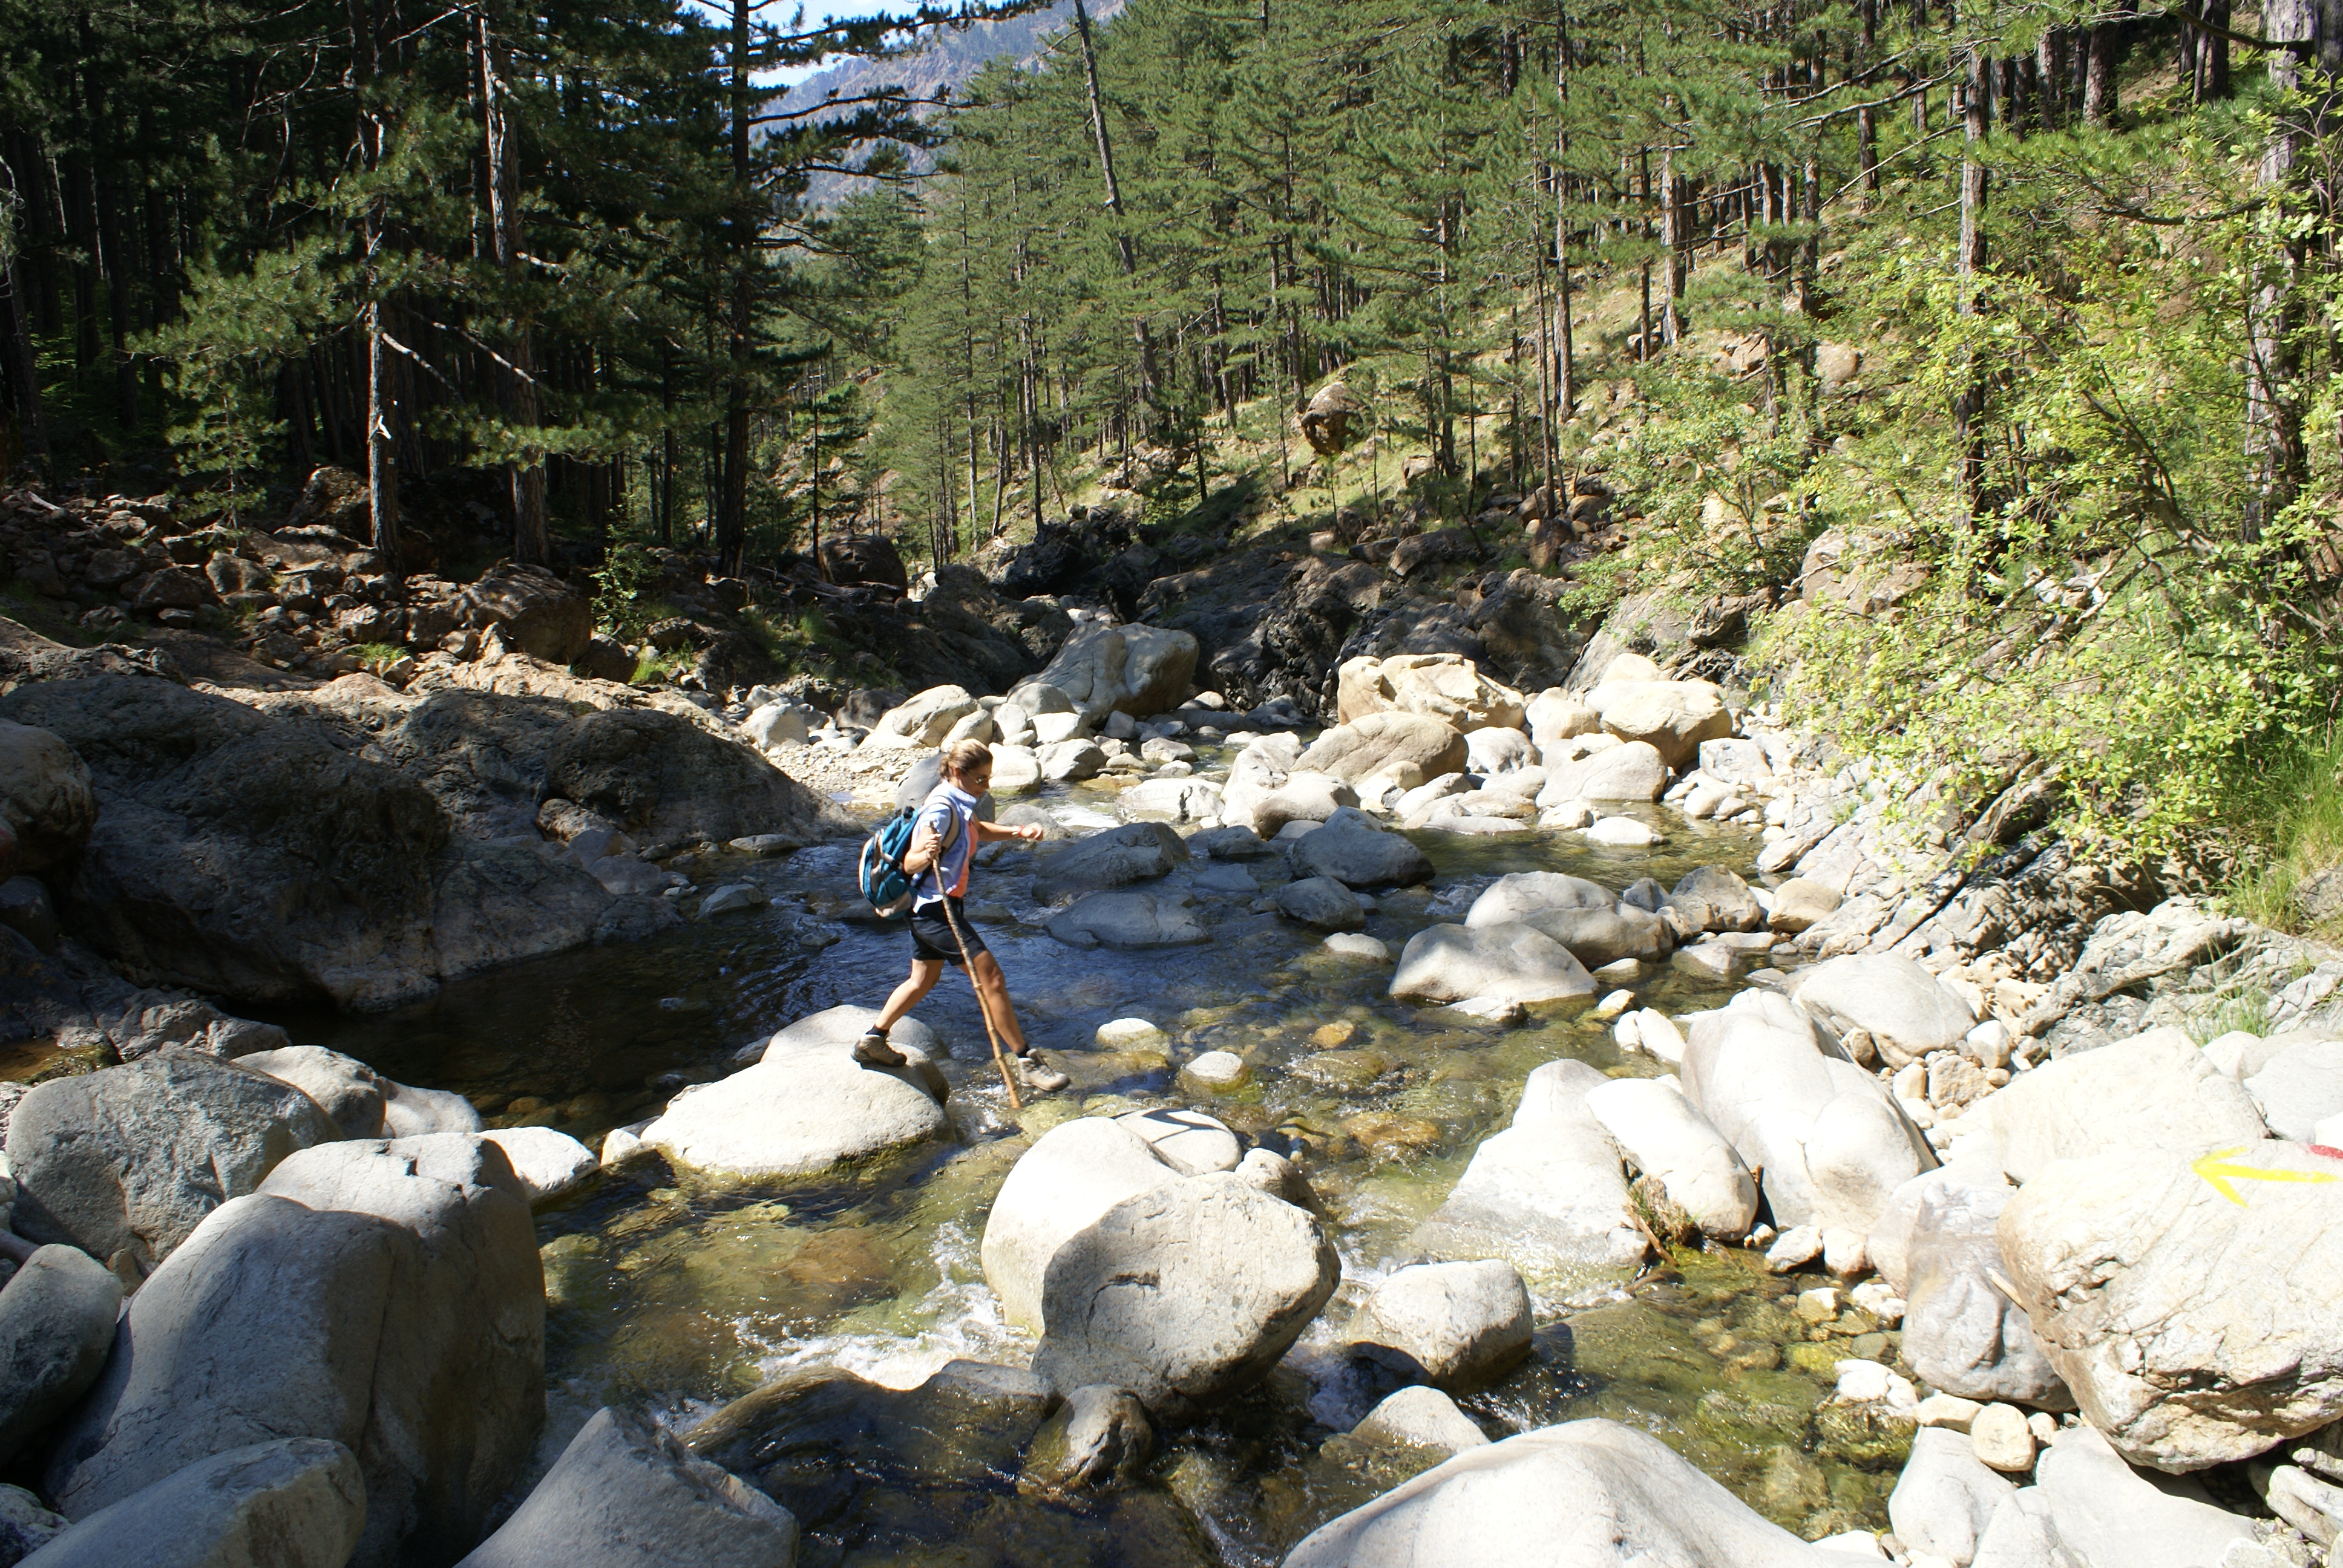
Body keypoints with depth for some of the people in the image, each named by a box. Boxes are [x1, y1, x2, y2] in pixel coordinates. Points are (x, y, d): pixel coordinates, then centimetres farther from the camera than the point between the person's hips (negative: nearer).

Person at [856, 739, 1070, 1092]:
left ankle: (872, 1041, 35)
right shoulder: (942, 809, -22)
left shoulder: (961, 803, 7)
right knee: (991, 979, -10)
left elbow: (980, 831, 27)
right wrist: (926, 855, -50)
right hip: (935, 907, -11)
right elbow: (910, 863, -27)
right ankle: (1027, 1063, -6)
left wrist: (1017, 832, 11)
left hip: (927, 908, 11)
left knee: (923, 980, 24)